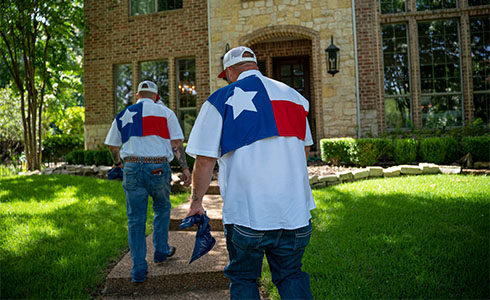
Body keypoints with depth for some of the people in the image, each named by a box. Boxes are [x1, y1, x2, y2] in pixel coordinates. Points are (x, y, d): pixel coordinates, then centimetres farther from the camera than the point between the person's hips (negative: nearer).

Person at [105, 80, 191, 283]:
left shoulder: (123, 115, 13)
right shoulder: (165, 113, 6)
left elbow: (113, 146, 18)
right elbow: (176, 143, -1)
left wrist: (120, 165, 35)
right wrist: (185, 168, 2)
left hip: (132, 168, 2)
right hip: (158, 168, -1)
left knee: (135, 219, 7)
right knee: (162, 209, 22)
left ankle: (138, 269, 9)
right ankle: (161, 251, 32)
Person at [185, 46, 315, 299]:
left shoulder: (220, 100, -4)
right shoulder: (293, 96, 9)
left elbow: (205, 160, -7)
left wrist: (196, 201, 7)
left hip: (247, 211, -3)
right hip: (295, 210, 4)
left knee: (242, 279, 16)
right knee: (291, 276, 19)